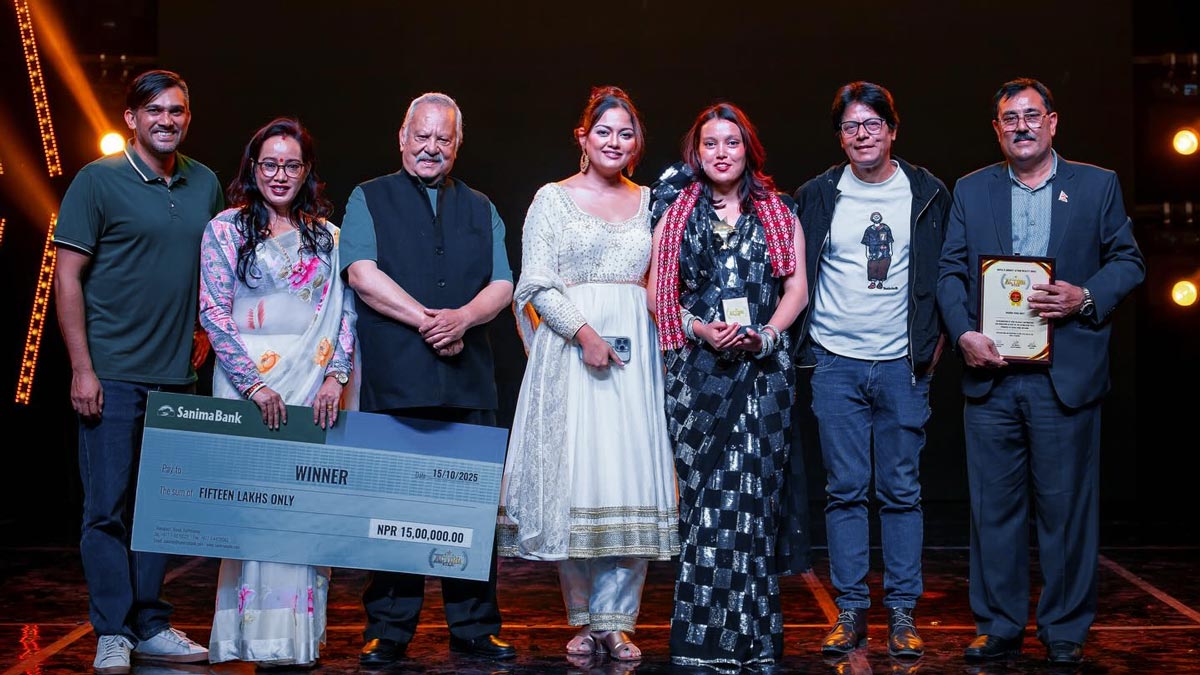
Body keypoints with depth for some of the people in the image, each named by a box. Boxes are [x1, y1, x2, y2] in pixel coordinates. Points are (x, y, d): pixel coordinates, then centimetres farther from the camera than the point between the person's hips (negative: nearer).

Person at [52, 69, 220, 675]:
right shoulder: (98, 181, -4)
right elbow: (68, 277, -6)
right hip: (112, 374, -4)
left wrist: (205, 330, 9)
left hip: (177, 374, 5)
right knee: (108, 507, 0)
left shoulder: (206, 185, 10)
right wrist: (82, 367, -11)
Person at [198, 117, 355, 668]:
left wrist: (335, 375, -6)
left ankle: (303, 633, 7)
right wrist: (254, 383, -12)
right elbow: (213, 313, -2)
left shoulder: (326, 236, 12)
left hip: (315, 387, 2)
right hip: (249, 382, -2)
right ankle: (261, 637, 2)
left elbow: (344, 311, 9)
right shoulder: (226, 229, 4)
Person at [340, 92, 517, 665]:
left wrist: (462, 318, -10)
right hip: (394, 380, -2)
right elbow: (362, 273, -4)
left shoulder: (481, 210, 20)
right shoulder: (368, 199, 11)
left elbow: (502, 285, 10)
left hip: (469, 381, 3)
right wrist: (426, 320, -11)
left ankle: (474, 627, 11)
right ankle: (388, 630, 7)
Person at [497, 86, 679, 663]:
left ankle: (616, 620, 4)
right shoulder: (553, 198, 4)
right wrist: (584, 332, -14)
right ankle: (584, 619, 11)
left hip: (635, 353, 3)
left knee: (631, 480, -3)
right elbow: (537, 283, -3)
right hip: (568, 350, -2)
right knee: (573, 481, -2)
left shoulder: (650, 202, 13)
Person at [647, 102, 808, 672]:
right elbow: (656, 291, 5)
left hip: (763, 366, 1)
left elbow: (797, 287, 8)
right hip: (697, 367, 0)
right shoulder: (677, 211, 11)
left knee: (754, 491, -2)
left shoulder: (777, 212, 12)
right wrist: (699, 329, -10)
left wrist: (764, 334, -9)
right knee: (703, 491, -4)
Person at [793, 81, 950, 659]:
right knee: (845, 490, 3)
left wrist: (935, 341, 4)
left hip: (902, 365, 0)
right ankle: (850, 611, 10)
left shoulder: (927, 195, 6)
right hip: (836, 364, 0)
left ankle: (902, 614, 11)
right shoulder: (818, 196, 5)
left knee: (901, 491, 3)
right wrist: (804, 345, 6)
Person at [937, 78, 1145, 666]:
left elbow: (1128, 261, 7)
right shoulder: (971, 191, 12)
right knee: (994, 505, 5)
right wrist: (964, 334, -9)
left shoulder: (1098, 185, 9)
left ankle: (1066, 630, 15)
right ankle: (998, 627, 16)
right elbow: (951, 271, 7)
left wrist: (1086, 298, -12)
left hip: (1066, 373, -1)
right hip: (991, 371, 2)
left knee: (1067, 504, 3)